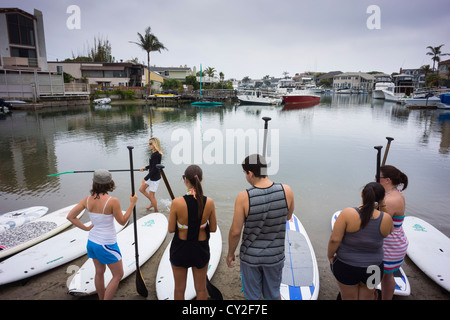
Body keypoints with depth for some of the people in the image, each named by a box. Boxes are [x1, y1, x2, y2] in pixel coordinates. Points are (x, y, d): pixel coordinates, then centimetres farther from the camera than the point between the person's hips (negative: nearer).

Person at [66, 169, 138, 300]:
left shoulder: (87, 200, -6)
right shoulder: (113, 201, -24)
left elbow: (70, 216, -4)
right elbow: (122, 221, -12)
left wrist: (85, 228, 1)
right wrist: (132, 203, -8)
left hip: (92, 242, 7)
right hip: (107, 245, -7)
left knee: (99, 272, 25)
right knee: (118, 275, 13)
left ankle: (101, 298, 43)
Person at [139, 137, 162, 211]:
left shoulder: (156, 155, -25)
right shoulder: (154, 153, 4)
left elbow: (154, 169, -25)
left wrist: (145, 179, -21)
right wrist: (145, 168, 11)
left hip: (155, 178, -10)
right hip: (151, 177, 10)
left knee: (151, 195, 3)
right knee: (141, 189, 19)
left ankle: (156, 212, 21)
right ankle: (152, 203, 34)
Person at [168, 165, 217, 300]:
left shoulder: (177, 202, -22)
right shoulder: (209, 202, -16)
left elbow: (171, 229, -12)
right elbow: (213, 228, -6)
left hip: (180, 249, -1)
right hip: (201, 249, 2)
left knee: (179, 288, 21)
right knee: (201, 288, 23)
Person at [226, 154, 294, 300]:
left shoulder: (243, 197, -23)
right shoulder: (286, 191, -17)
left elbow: (235, 232, -16)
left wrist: (230, 253, 2)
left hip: (250, 256, -2)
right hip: (275, 256, 2)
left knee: (252, 296, 20)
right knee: (273, 295, 25)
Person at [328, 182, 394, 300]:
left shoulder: (347, 214, -23)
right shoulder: (386, 219, -15)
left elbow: (334, 239, -21)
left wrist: (330, 256, -4)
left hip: (346, 268, -2)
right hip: (373, 269, 2)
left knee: (348, 297, 20)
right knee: (367, 297, 26)